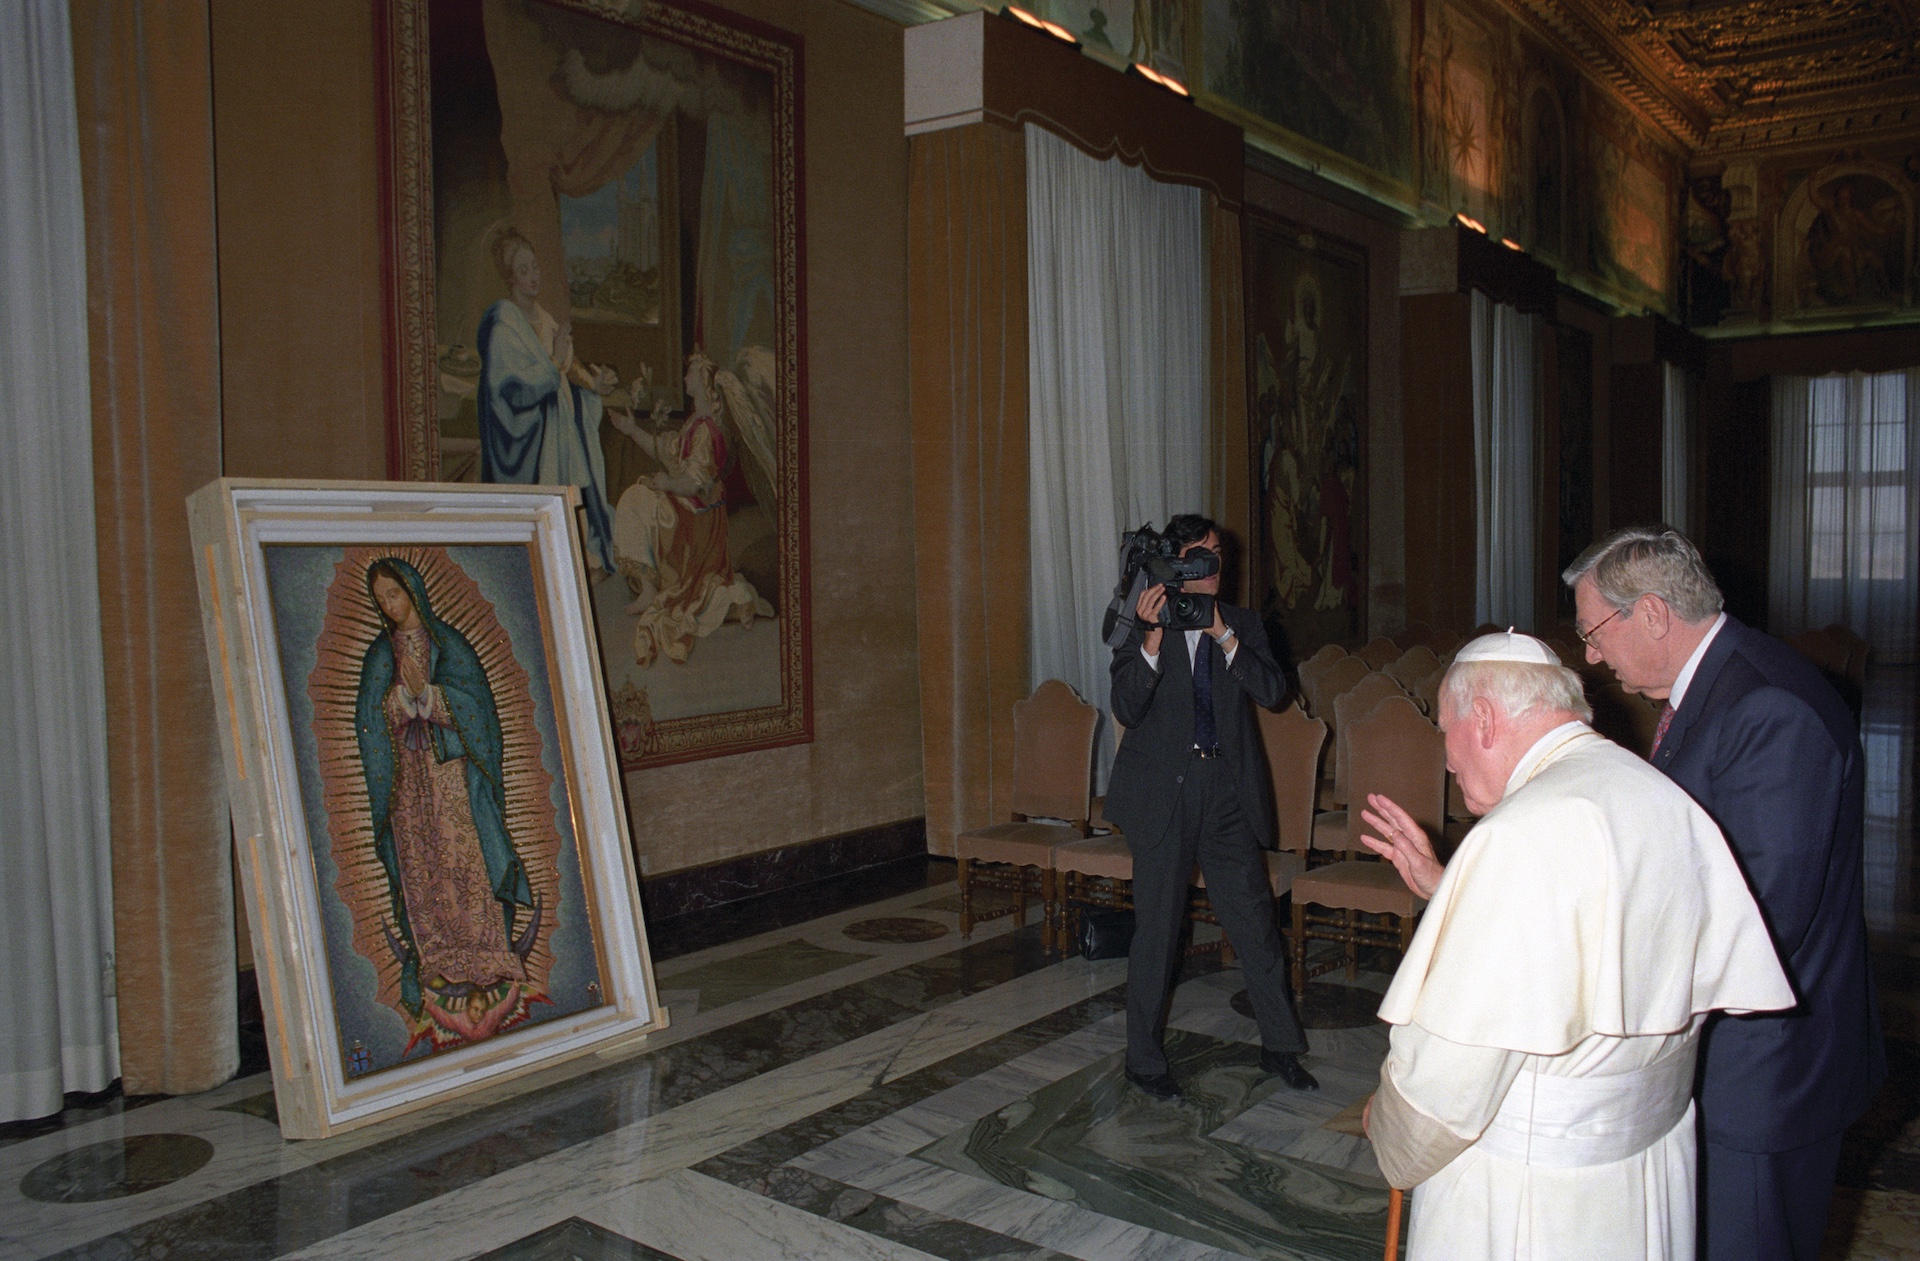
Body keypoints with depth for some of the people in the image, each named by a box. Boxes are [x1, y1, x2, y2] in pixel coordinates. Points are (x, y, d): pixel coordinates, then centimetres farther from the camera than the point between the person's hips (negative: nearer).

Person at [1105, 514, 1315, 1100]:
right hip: (1162, 789, -3)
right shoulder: (1141, 627, -1)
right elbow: (1126, 710, -12)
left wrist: (1223, 635, -18)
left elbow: (1272, 692, -6)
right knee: (1157, 925, 4)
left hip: (1227, 788, 3)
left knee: (1254, 916, 8)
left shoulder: (1242, 624, 8)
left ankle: (1280, 1045, 26)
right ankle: (1144, 1058, 19)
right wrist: (1152, 638, -25)